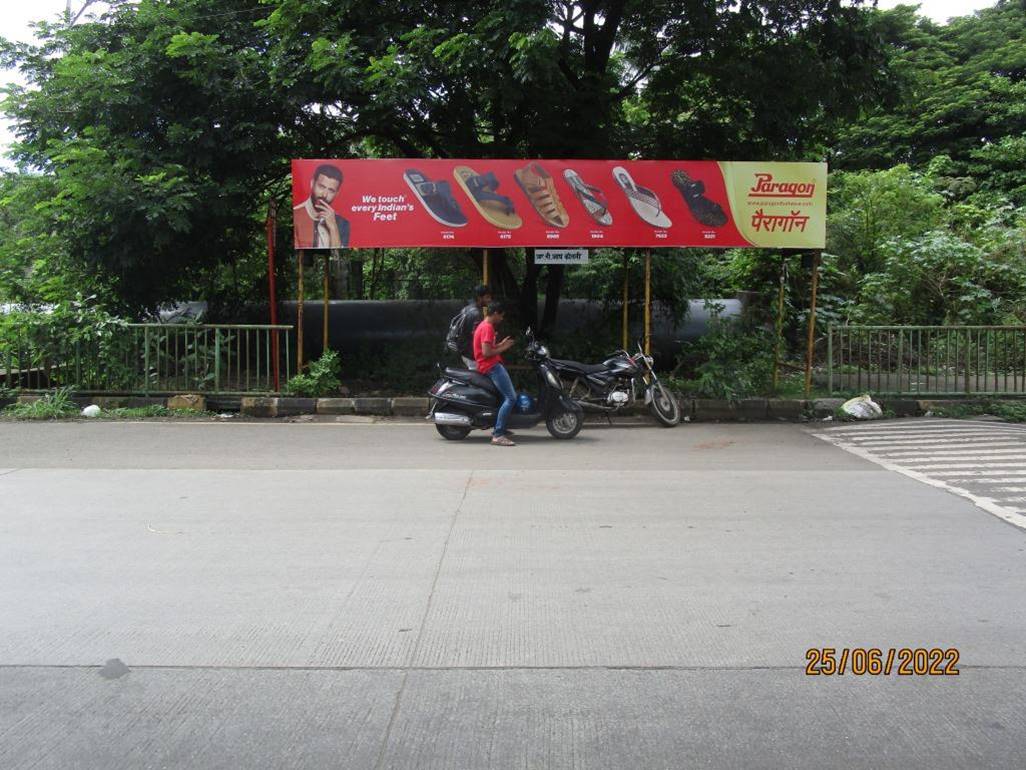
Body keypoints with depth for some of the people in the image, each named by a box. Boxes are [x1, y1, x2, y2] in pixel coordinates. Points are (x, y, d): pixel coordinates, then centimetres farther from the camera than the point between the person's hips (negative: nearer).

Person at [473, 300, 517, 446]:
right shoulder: (488, 327, -14)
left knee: (506, 395, 24)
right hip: (491, 366, -11)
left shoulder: (483, 325, 19)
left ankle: (500, 428, 22)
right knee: (511, 398, -17)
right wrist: (502, 349, -10)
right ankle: (498, 435, -23)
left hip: (490, 366, 11)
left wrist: (501, 344, 14)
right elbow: (486, 352, -22)